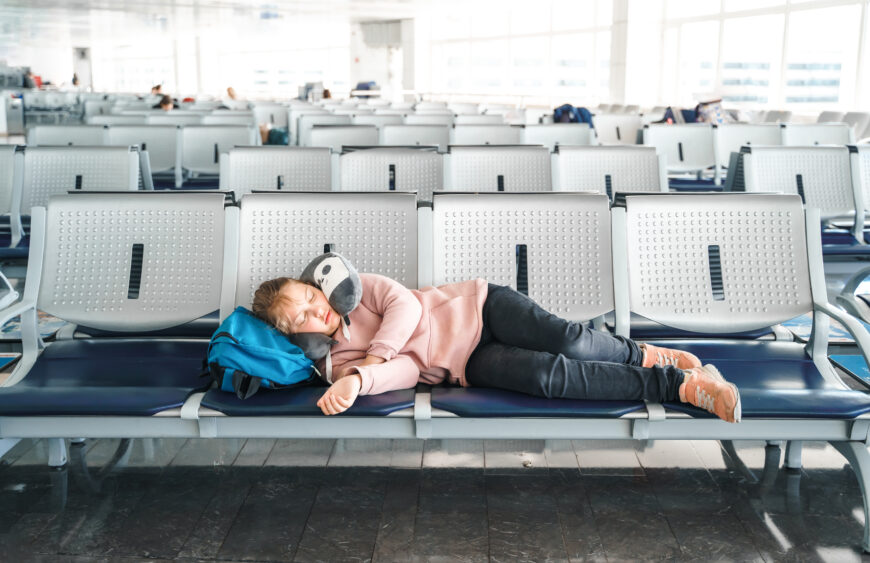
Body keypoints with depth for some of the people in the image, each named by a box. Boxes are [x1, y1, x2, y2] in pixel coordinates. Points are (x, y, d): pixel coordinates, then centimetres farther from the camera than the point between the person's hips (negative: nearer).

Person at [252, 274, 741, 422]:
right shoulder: (333, 364, 1)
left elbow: (404, 305, -9)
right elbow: (408, 370, -11)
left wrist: (370, 359, -20)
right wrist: (358, 377, -30)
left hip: (477, 306, 2)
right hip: (468, 364, -1)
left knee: (568, 340, -24)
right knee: (552, 374, -25)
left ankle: (642, 353, 6)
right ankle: (679, 384, -16)